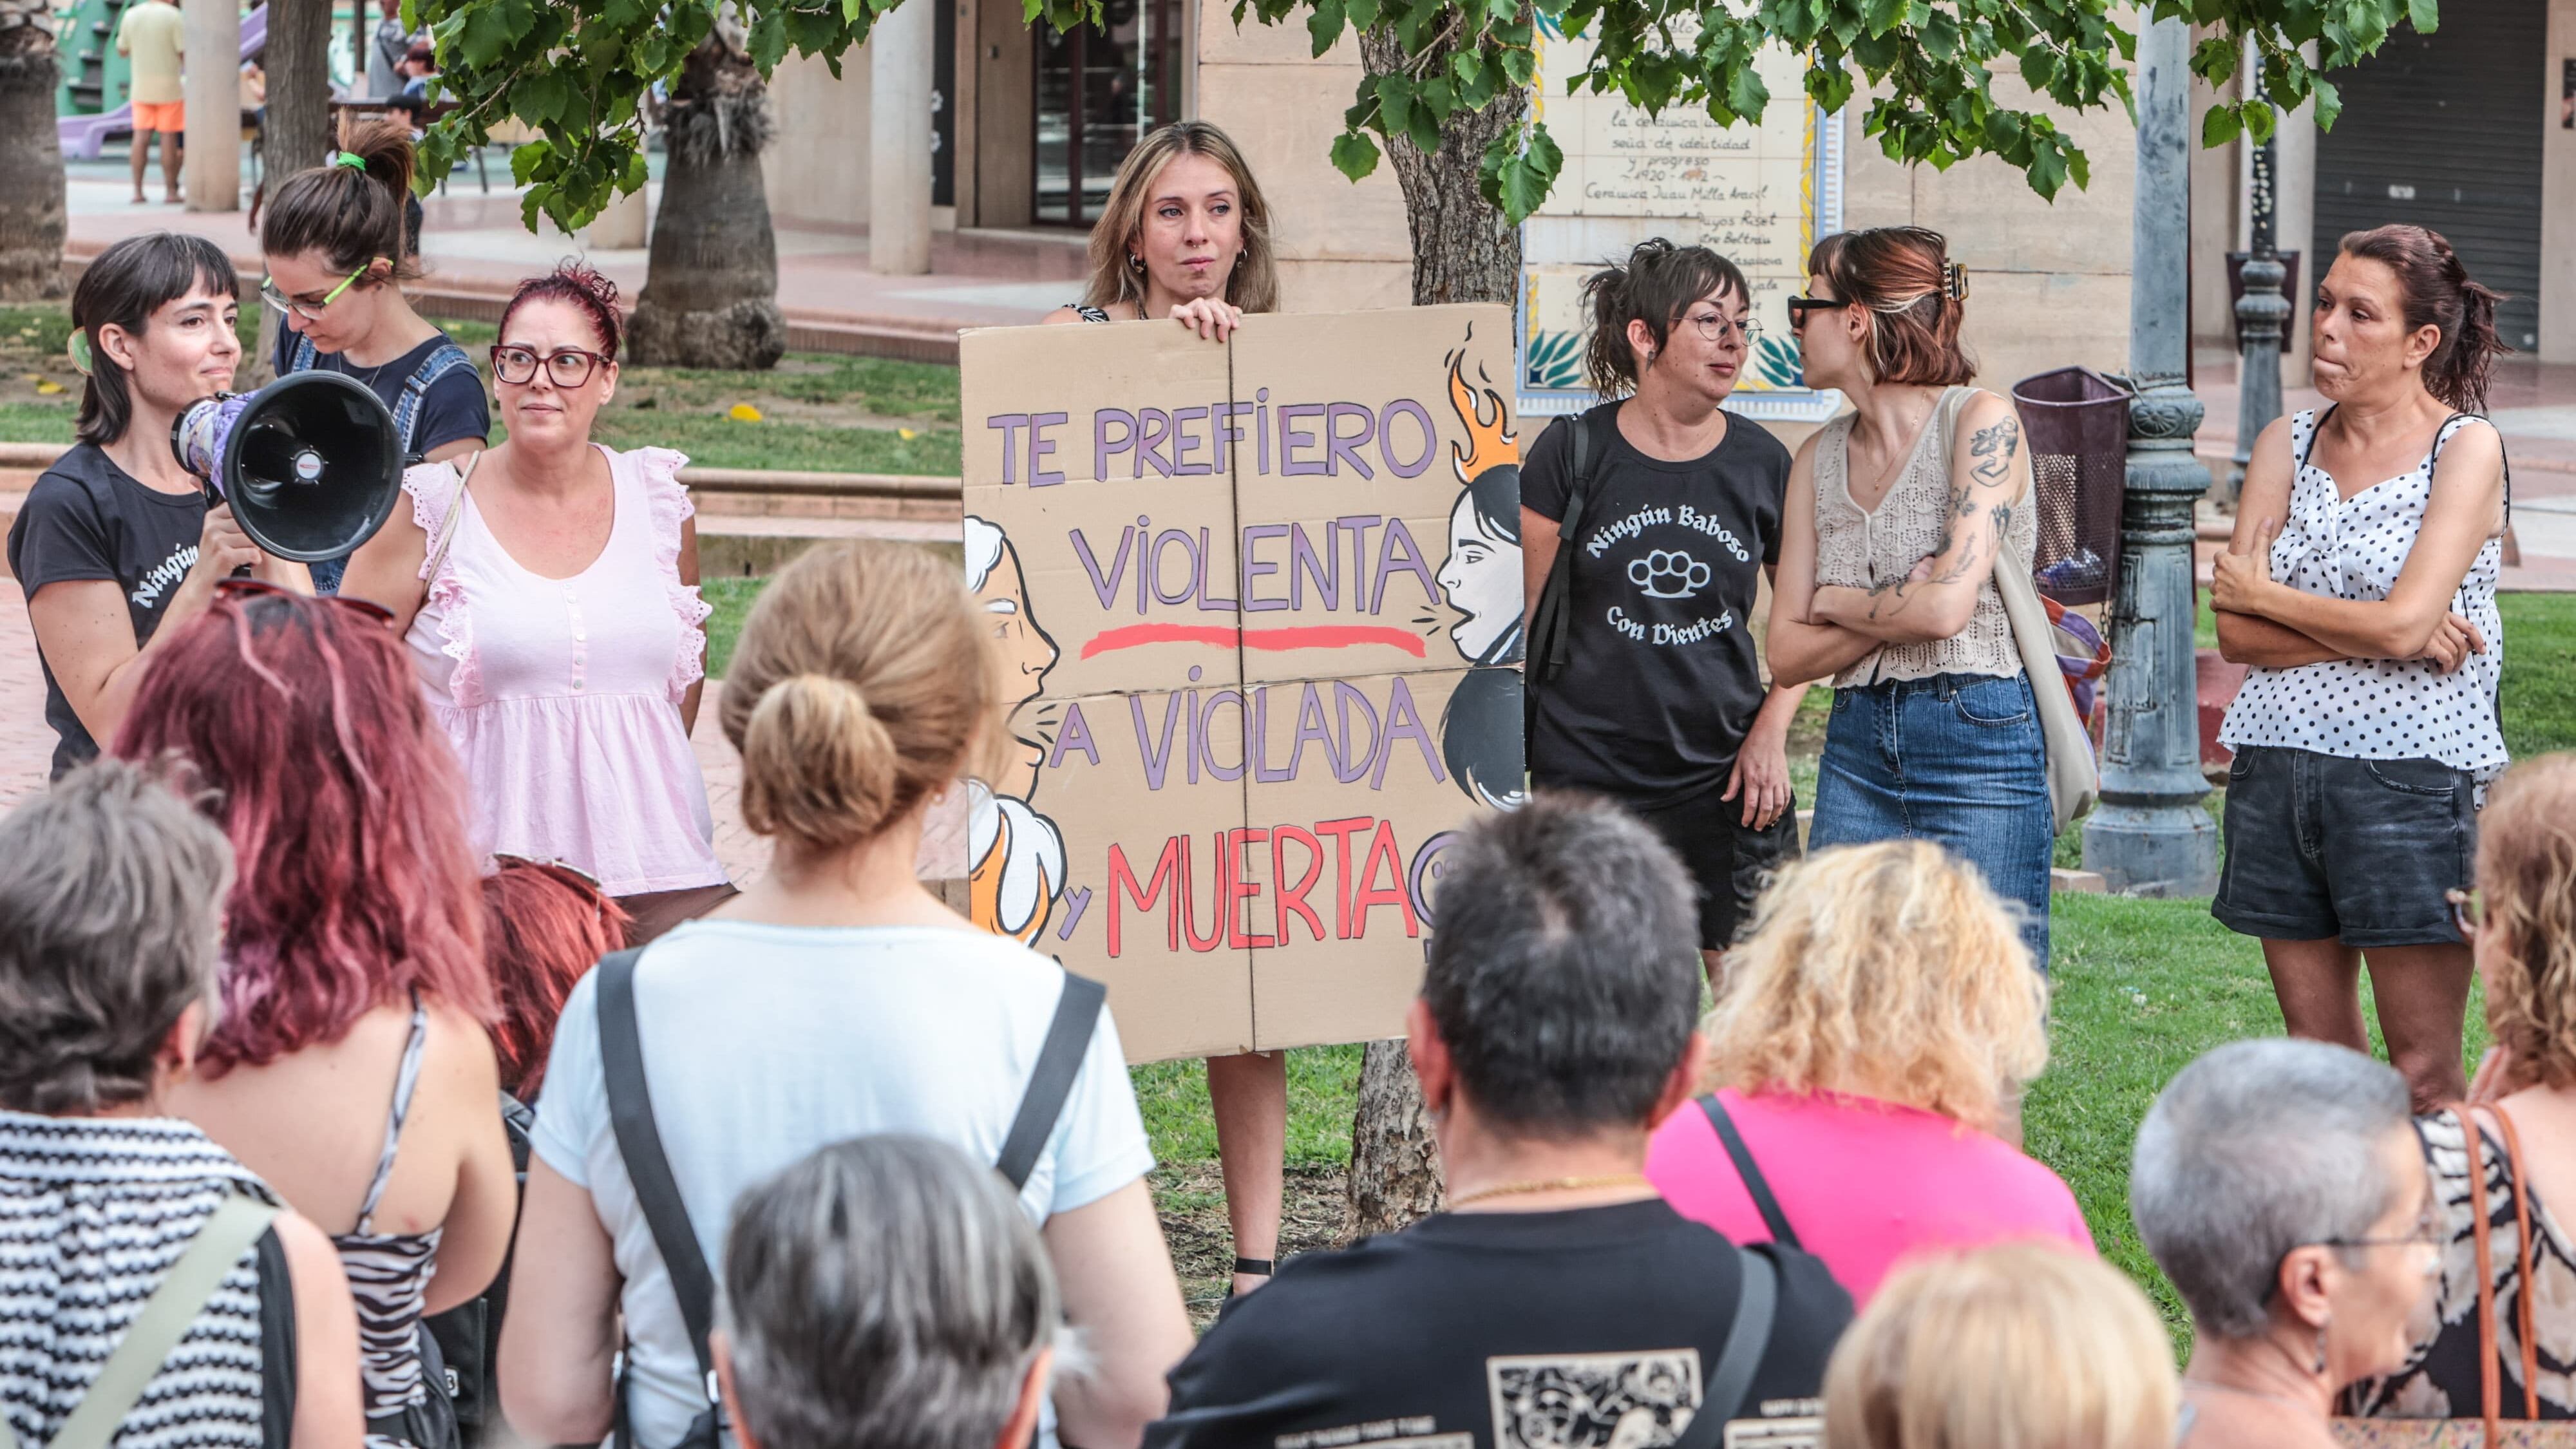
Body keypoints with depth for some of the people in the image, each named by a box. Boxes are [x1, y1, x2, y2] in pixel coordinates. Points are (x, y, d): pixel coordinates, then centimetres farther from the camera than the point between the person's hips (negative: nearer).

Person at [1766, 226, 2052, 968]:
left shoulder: (1980, 421, -6)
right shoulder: (1821, 457, 11)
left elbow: (1948, 605, -16)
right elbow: (1787, 653, 8)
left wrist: (1839, 604, 1)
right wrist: (1896, 611, -8)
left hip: (1981, 741, -6)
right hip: (1858, 746, 6)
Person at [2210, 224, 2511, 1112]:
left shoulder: (2466, 447, -3)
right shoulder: (2287, 446, 11)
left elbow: (2404, 621, -15)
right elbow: (2237, 632, 1)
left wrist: (2263, 594, -2)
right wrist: (2378, 636, -10)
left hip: (2410, 775, -5)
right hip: (2276, 770, 5)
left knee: (2424, 1079, -4)